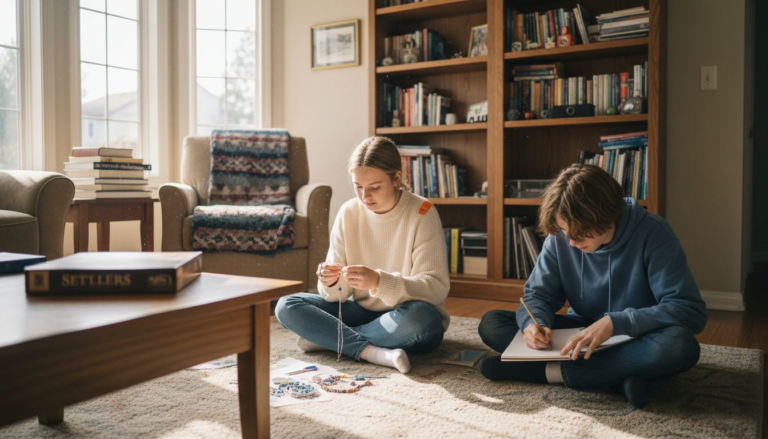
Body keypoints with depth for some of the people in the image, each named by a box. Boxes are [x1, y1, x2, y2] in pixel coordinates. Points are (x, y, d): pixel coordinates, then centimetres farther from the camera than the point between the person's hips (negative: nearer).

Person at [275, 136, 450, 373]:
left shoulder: (422, 213, -13)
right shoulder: (348, 213, -2)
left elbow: (437, 288, -21)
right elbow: (339, 294, -1)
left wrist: (379, 282, -35)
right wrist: (332, 283, -25)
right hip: (364, 312, 4)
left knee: (419, 315, -38)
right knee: (286, 306, -12)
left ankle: (328, 338, -16)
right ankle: (372, 351, -25)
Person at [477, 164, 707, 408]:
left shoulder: (652, 234, -19)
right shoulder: (559, 237, -8)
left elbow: (692, 310, -23)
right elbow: (538, 293, -1)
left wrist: (614, 323, -35)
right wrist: (533, 323, -25)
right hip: (581, 334, 4)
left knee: (680, 345, -38)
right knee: (491, 323, -14)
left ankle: (550, 371, -27)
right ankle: (616, 375, -25)